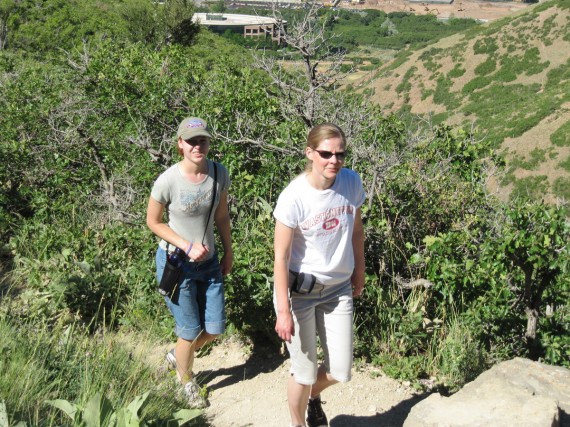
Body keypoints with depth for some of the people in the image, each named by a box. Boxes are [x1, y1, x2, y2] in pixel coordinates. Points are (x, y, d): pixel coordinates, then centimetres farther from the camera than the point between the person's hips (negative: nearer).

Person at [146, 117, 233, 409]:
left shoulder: (219, 174, -9)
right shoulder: (167, 181, -22)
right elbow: (153, 222, -9)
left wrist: (228, 252, 10)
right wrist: (187, 246, -18)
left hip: (208, 262, 5)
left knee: (215, 329, 10)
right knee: (190, 331, 5)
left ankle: (177, 355, 42)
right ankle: (187, 381, 36)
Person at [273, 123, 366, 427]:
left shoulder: (351, 183, -8)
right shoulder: (294, 197, -21)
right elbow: (281, 258, -18)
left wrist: (359, 273, 16)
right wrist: (283, 311, -17)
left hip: (338, 289, 5)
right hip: (299, 291, -4)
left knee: (340, 372, 8)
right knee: (304, 372, 7)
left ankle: (313, 396, 44)